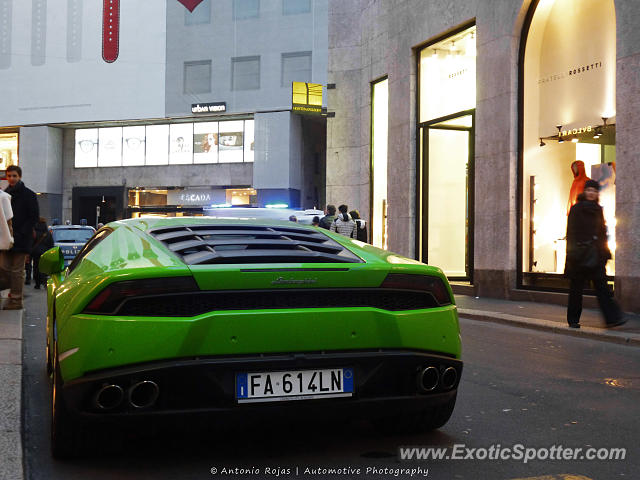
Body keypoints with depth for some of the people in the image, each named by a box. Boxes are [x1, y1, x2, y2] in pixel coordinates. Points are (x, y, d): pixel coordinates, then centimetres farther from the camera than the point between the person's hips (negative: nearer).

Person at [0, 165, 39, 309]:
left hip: (21, 240, -5)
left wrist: (20, 234, -14)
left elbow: (34, 217, -5)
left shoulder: (29, 195, -2)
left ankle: (16, 300, 4)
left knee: (17, 270, -2)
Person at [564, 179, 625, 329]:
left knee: (602, 286, -4)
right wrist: (572, 253, -13)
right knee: (576, 288, 3)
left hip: (596, 256, 4)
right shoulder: (576, 209, -2)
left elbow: (602, 233, 18)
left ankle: (612, 317, -10)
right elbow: (571, 233, -6)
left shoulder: (598, 210, 13)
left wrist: (605, 253, 12)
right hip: (580, 256, -4)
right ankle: (573, 320, 12)